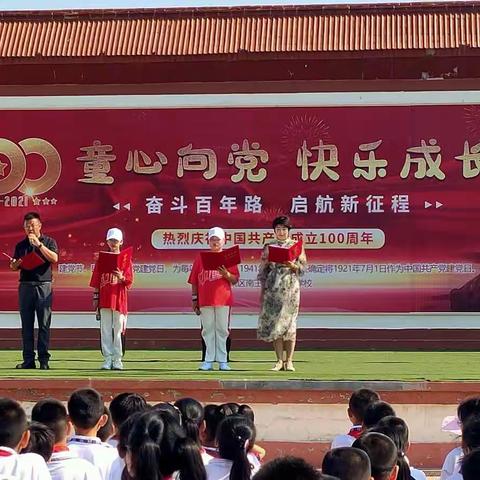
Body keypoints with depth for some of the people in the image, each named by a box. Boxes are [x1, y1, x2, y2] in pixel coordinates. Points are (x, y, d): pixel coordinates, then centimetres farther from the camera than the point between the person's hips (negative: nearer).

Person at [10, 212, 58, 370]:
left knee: (44, 324, -4)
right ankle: (28, 359, 6)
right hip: (25, 286, 3)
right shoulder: (21, 245, 15)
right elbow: (13, 267, 16)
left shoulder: (49, 241, 6)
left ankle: (44, 359, -2)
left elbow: (54, 258, -11)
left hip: (43, 286, -3)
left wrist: (39, 244, -15)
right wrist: (16, 264, -7)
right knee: (26, 325, 3)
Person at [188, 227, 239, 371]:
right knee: (208, 330, 3)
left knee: (222, 330, 1)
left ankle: (222, 361, 4)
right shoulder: (200, 258, 9)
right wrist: (194, 299, 6)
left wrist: (226, 274, -17)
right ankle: (209, 361, 6)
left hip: (223, 299, -1)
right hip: (205, 300, 1)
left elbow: (235, 280, 3)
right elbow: (194, 281, 10)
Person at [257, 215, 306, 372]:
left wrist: (293, 266, -17)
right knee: (274, 322, -1)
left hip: (290, 287, -2)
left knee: (289, 322, -4)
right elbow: (263, 270, 10)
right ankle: (279, 360, 4)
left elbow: (303, 266, 3)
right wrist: (263, 290, 5)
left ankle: (289, 361, 1)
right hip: (273, 287, 2)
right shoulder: (269, 246, 10)